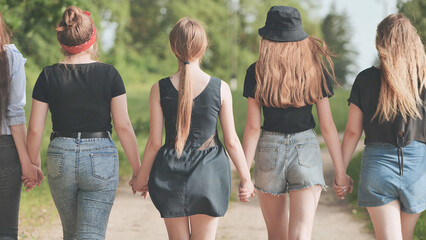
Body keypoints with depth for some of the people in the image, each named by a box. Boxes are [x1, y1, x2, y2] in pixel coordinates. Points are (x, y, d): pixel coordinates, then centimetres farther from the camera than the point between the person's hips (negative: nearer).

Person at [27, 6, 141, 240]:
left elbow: (35, 130, 0)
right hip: (101, 158, -2)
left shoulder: (48, 76, -2)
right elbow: (123, 126, -5)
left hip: (60, 158, 2)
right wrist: (138, 169, 4)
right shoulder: (109, 74, -5)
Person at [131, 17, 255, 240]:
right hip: (209, 172, -1)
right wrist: (245, 177, 9)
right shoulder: (220, 88, -8)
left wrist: (142, 177, 11)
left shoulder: (159, 89, -7)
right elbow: (231, 141, -4)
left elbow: (154, 142, -3)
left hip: (170, 174, 1)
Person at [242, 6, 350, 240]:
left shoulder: (256, 73, -5)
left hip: (269, 150, 1)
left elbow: (253, 128, -7)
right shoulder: (316, 72, -2)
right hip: (306, 150, 0)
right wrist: (340, 170, 6)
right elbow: (327, 126, -1)